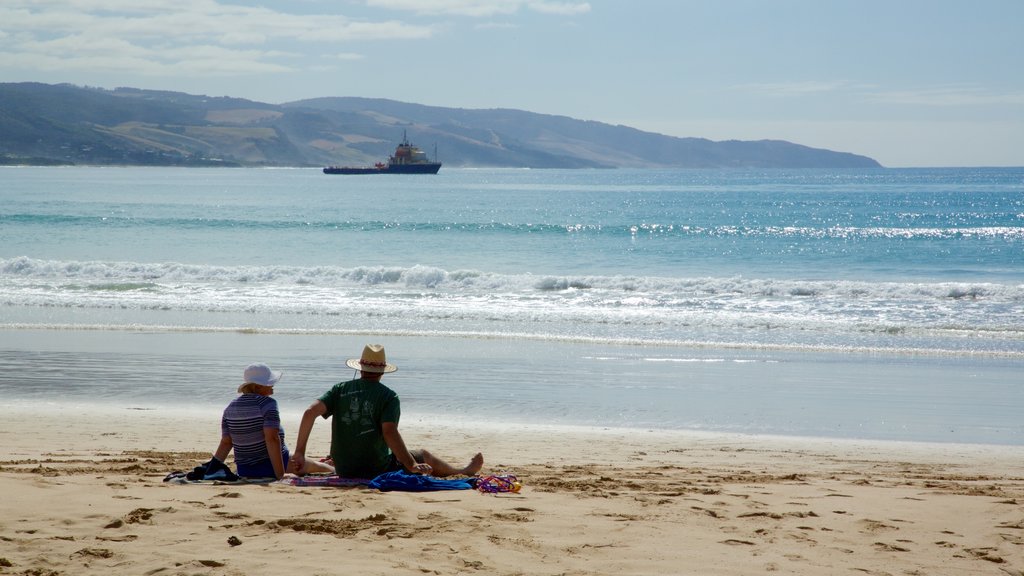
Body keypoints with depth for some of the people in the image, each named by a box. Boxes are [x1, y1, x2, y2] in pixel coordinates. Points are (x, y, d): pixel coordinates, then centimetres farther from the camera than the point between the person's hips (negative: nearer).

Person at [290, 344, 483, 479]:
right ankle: (465, 472, 47)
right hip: (377, 470, -4)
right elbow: (389, 432, -24)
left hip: (343, 470, 4)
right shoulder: (388, 396, -12)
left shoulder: (340, 390, 0)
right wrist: (411, 466, -21)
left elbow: (310, 412, -11)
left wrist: (299, 452, -8)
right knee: (423, 456, 22)